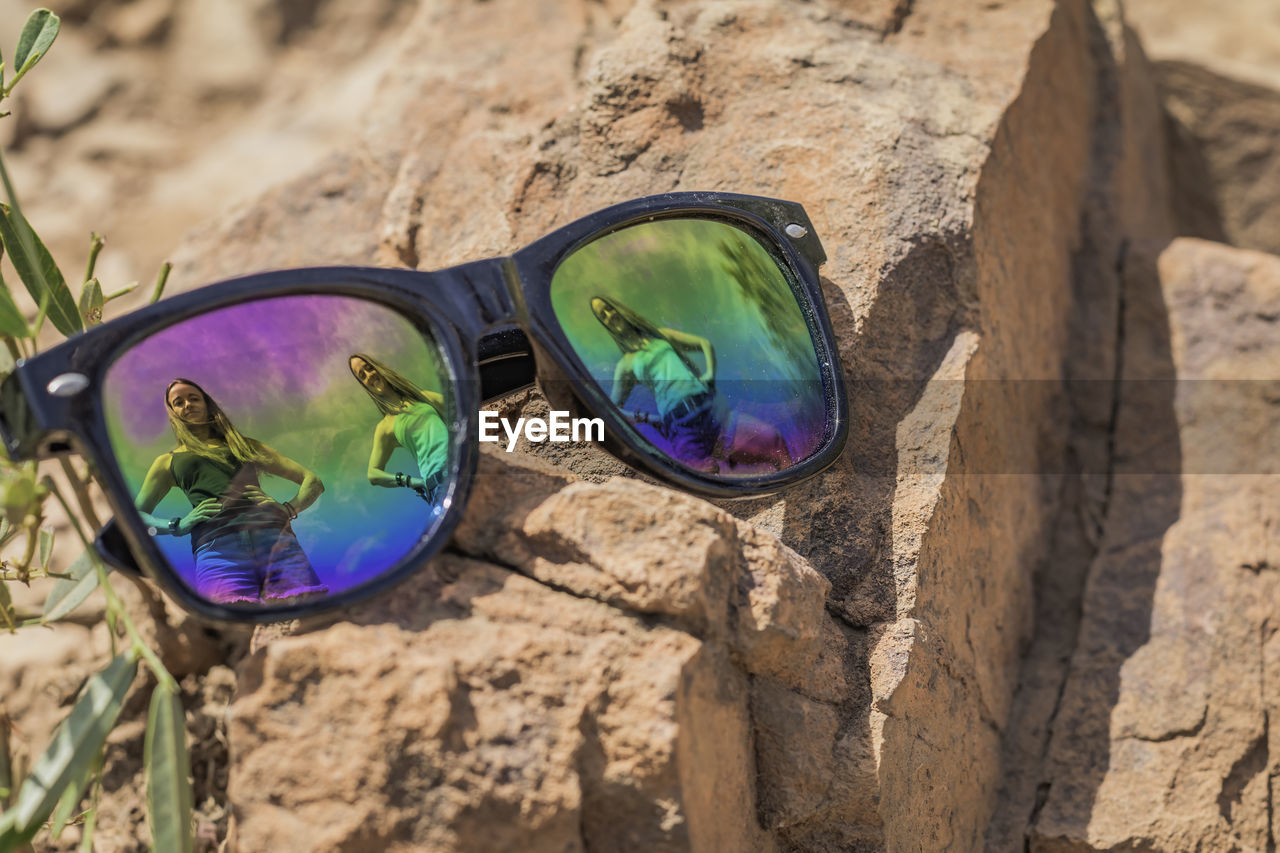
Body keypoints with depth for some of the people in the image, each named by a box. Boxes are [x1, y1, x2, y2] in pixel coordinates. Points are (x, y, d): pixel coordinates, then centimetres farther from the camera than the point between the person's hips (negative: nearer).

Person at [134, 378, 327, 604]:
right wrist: (178, 525, 6)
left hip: (274, 534, 1)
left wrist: (289, 509, 10)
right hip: (216, 545, -1)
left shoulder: (245, 445, 34)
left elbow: (313, 482, 31)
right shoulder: (168, 462, 32)